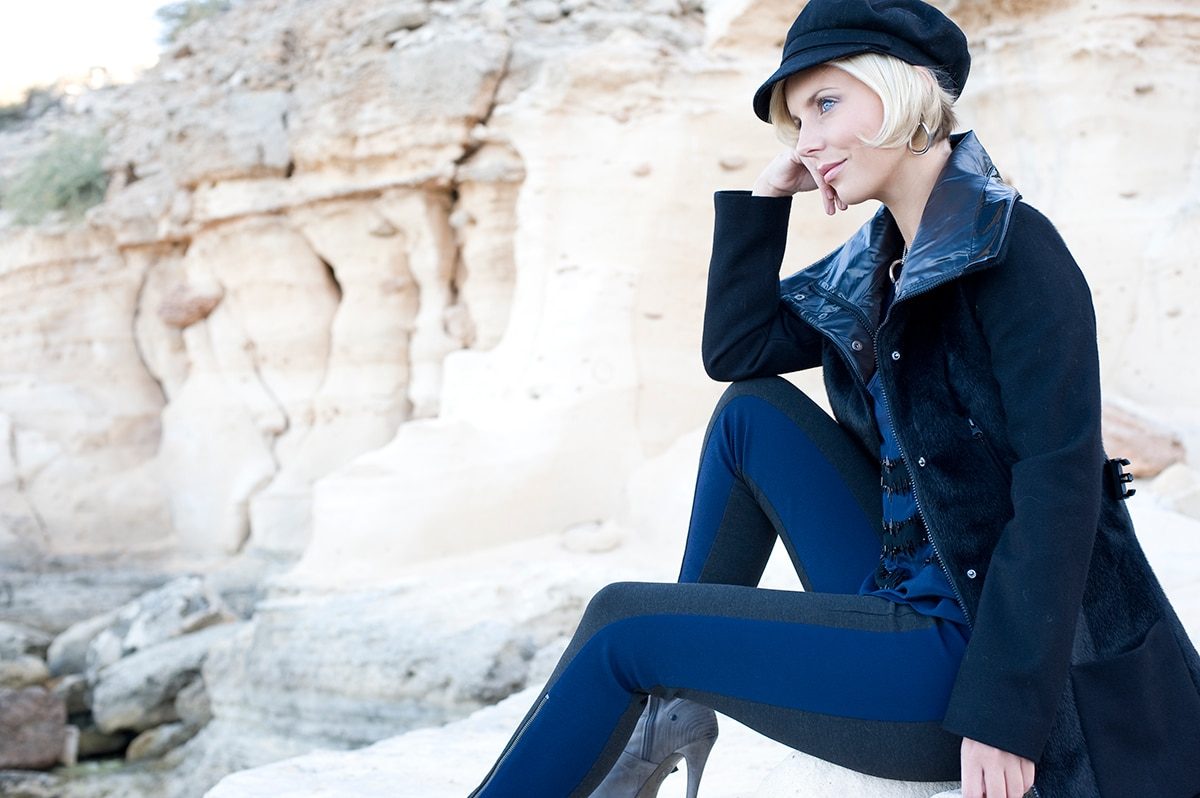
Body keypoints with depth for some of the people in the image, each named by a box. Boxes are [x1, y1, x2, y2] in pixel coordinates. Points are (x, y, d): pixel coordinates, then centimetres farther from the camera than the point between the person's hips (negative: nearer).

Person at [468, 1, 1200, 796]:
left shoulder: (1013, 248, -16)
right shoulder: (872, 263, 8)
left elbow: (1059, 489, -23)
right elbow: (734, 350, 10)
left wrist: (1003, 713, -26)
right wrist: (764, 197, 3)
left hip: (976, 646, -8)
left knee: (624, 624, -9)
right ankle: (678, 710, 8)